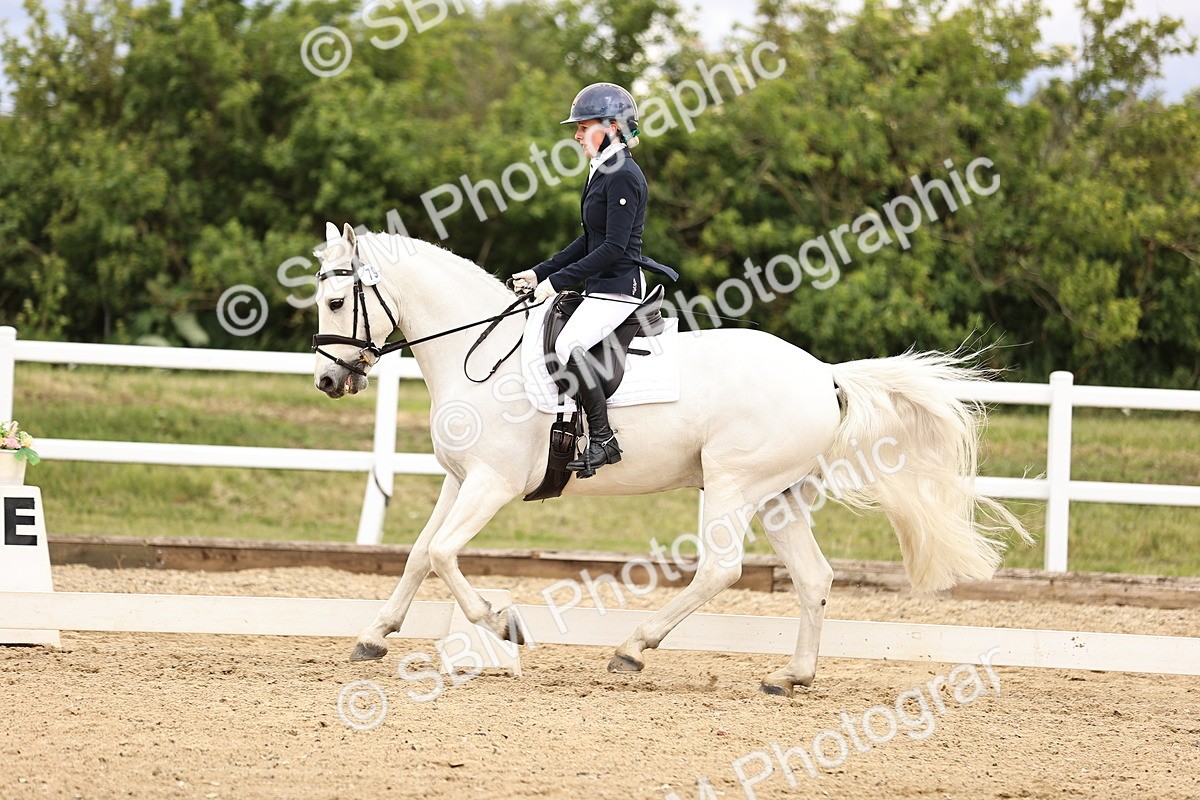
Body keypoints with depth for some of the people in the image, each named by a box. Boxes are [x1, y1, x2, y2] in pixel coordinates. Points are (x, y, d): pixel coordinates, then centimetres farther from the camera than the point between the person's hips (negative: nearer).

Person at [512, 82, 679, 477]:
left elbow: (613, 247, -21)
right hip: (599, 287, 11)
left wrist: (557, 281, -21)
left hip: (618, 287, -11)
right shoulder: (602, 173, 15)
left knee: (568, 345, -29)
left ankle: (603, 440, -23)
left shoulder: (623, 176, -16)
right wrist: (540, 273, 16)